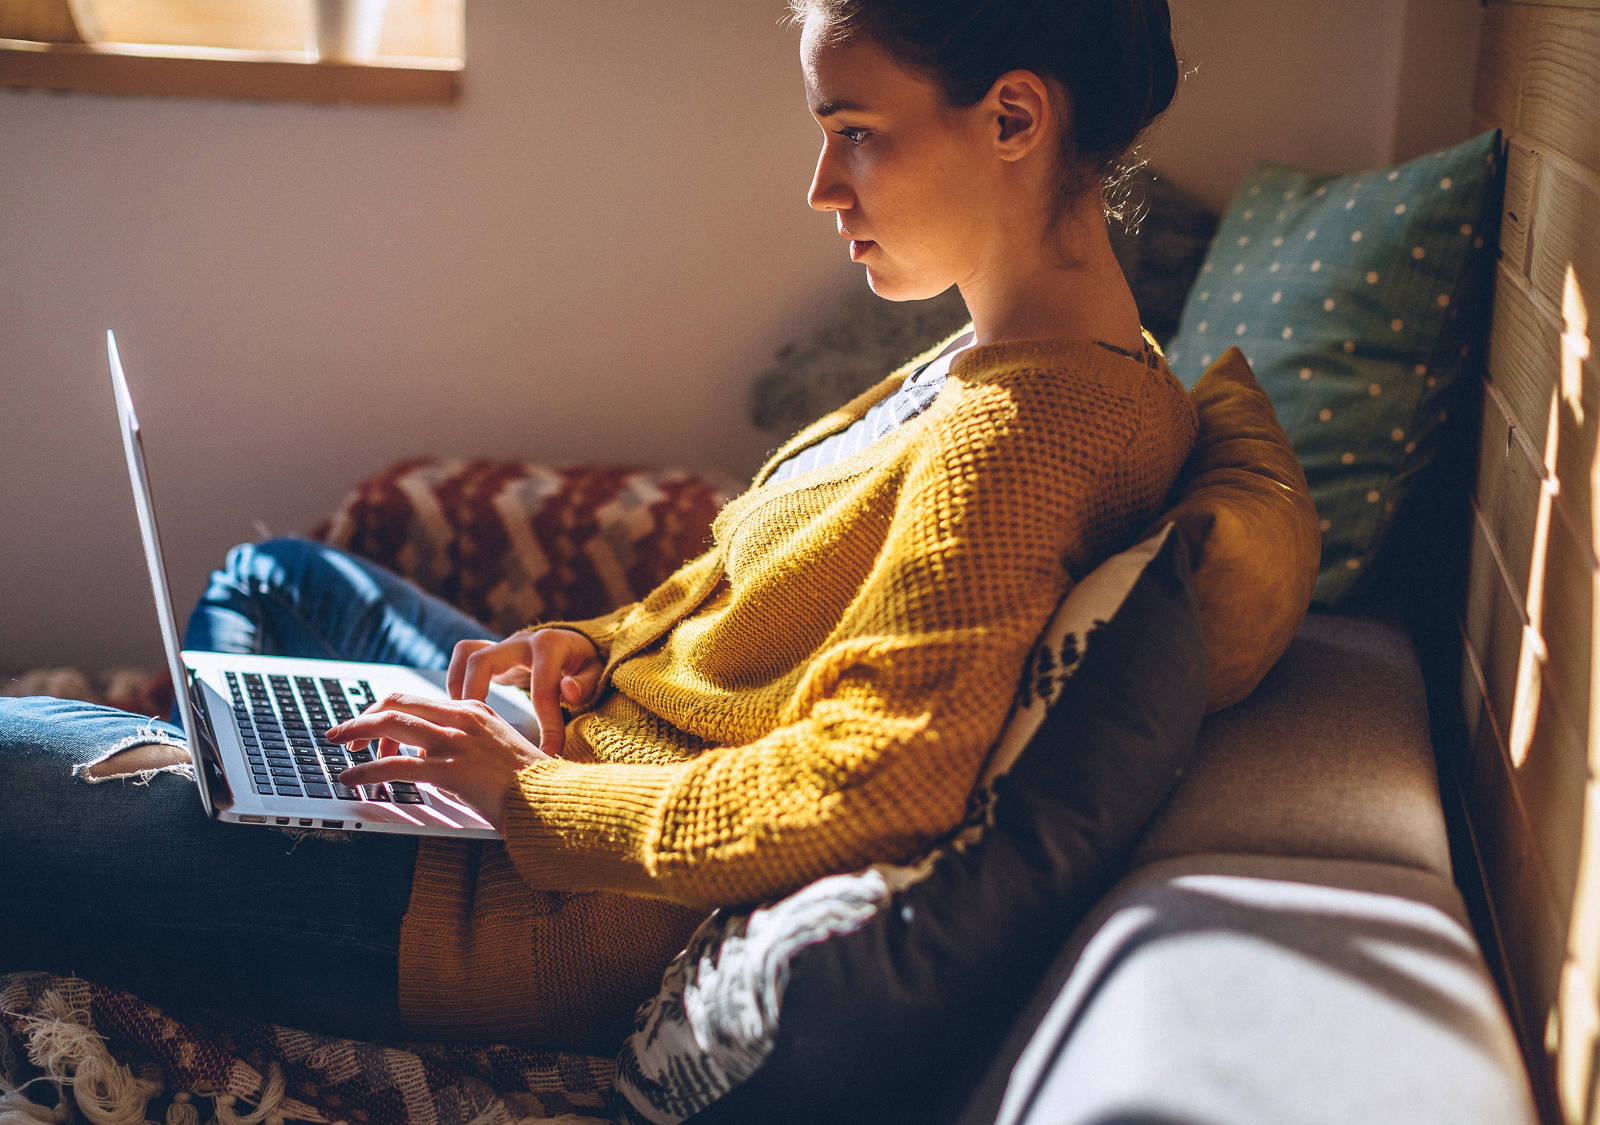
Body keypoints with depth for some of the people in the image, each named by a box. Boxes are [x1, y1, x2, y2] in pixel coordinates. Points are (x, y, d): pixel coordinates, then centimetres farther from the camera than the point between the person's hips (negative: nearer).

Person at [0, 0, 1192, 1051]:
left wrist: (528, 793, -22)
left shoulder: (1015, 436, -27)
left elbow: (870, 789, -33)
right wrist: (597, 642, 2)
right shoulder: (1011, 357, 5)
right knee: (271, 577, 30)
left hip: (596, 912, -10)